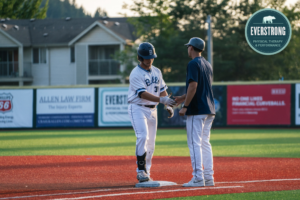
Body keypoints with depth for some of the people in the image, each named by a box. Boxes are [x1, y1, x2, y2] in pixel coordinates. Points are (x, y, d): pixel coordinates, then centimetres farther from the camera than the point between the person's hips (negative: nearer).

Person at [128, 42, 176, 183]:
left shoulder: (157, 72, 10)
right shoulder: (135, 74, -13)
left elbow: (162, 90, 16)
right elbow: (143, 94, -24)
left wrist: (168, 105, 0)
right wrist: (161, 100, -34)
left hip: (152, 110, 7)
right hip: (138, 109, -7)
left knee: (151, 143, 7)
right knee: (143, 136, -23)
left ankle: (145, 173, 15)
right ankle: (141, 170, -20)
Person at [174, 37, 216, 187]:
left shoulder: (193, 64, -10)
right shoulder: (207, 65, 17)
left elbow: (193, 86, -20)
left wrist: (185, 106, -17)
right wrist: (183, 98, 26)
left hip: (196, 110, -9)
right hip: (209, 110, 9)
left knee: (194, 143, -7)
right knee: (205, 143, 11)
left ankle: (198, 178, -11)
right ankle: (209, 177, 9)